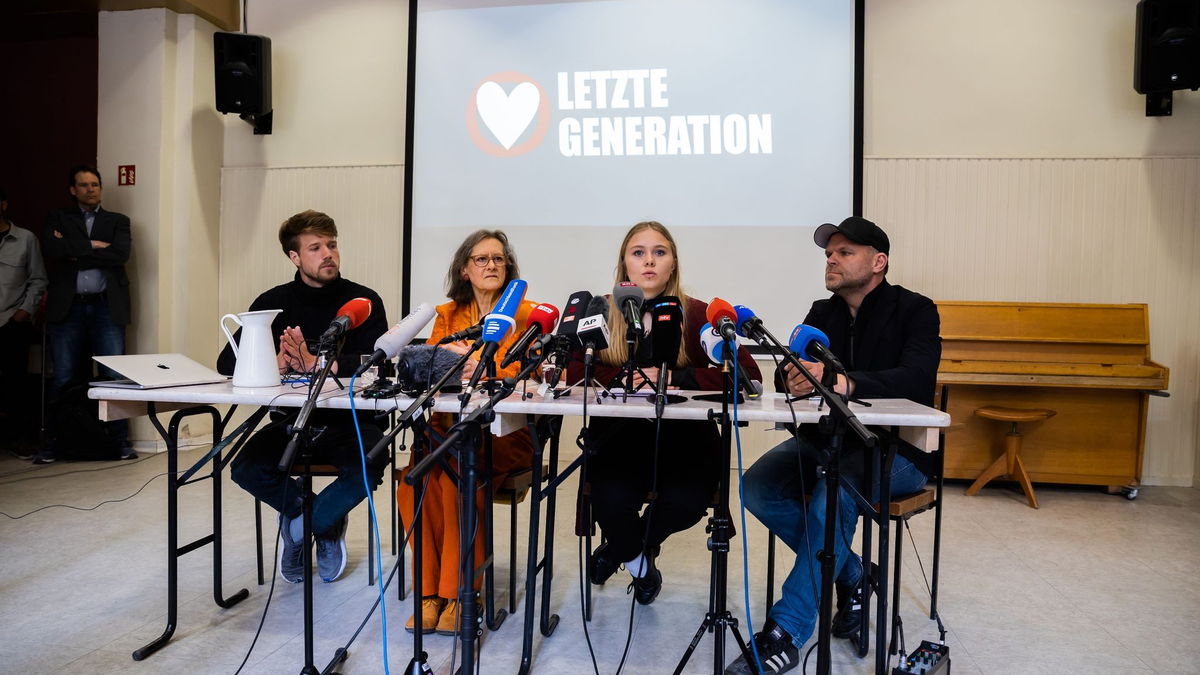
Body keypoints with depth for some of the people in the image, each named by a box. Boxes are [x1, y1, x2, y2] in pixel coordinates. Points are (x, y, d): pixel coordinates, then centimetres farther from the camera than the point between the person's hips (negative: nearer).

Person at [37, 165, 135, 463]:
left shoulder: (118, 221, 13)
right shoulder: (58, 218, 14)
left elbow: (121, 253, -7)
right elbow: (51, 248, -7)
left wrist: (74, 252, -5)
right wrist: (92, 245, -9)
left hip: (107, 307, 0)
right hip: (68, 307, 1)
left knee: (114, 376, -2)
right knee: (63, 379, 3)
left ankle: (121, 439, 5)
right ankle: (53, 442, 12)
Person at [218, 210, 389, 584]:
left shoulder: (363, 300, -3)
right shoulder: (274, 302, 6)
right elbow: (227, 361, -3)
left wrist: (315, 364, -28)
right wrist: (274, 364, -23)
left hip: (351, 421, -2)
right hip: (293, 420, 3)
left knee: (367, 469, -31)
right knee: (246, 468, -23)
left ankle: (299, 524, 2)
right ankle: (325, 520, 6)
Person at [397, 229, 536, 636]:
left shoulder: (525, 313, 5)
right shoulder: (448, 315, 17)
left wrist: (482, 368, -26)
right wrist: (448, 359, -16)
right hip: (451, 428, 3)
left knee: (457, 479, -30)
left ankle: (458, 591, -14)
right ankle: (430, 591, -11)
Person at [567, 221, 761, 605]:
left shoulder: (698, 315, -2)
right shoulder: (601, 312, 3)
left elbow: (749, 375, -10)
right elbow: (571, 371, -7)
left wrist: (677, 379, -21)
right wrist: (624, 379, -23)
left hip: (684, 439, 0)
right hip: (618, 438, 0)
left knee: (687, 502, -27)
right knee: (611, 501, -27)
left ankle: (621, 548, 12)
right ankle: (639, 561, 14)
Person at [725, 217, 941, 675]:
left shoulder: (915, 311, -5)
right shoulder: (822, 313, 11)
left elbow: (917, 379, -23)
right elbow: (793, 372, -1)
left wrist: (844, 382, -40)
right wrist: (795, 377, -27)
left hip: (895, 451, -5)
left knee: (835, 489, -35)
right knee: (757, 487, -18)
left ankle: (786, 633, -28)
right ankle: (850, 574, 0)